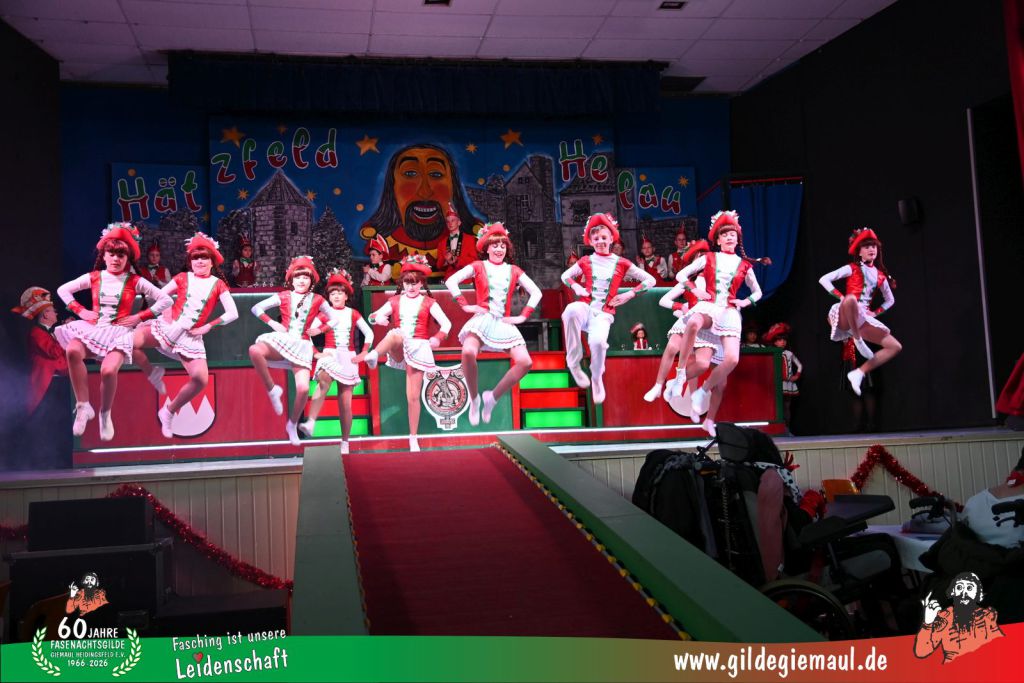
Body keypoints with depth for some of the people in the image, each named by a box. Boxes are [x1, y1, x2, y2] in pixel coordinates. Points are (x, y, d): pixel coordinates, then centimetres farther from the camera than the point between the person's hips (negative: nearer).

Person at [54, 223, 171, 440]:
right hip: (93, 328, 2)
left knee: (108, 371, -32)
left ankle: (105, 414, -1)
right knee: (72, 350, -33)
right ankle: (83, 406, -19)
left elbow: (165, 300, 0)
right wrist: (81, 311, 6)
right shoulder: (94, 277, 9)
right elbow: (63, 290, 19)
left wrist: (139, 317, -4)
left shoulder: (135, 282, 3)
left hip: (119, 332, -2)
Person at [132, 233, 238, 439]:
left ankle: (169, 411, 8)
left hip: (191, 336, 0)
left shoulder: (218, 284, 4)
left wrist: (207, 327, -7)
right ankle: (153, 374, 3)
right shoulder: (183, 278, 7)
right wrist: (166, 312, -6)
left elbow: (232, 314, -3)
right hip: (167, 326, 0)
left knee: (201, 379, -17)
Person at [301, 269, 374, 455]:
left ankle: (345, 443, 10)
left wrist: (363, 354, 6)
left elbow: (369, 333, 13)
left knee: (345, 404, 3)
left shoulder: (353, 314, 8)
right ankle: (310, 423, -49)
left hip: (348, 359, 2)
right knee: (323, 383, -35)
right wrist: (316, 353, -7)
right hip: (329, 356, -2)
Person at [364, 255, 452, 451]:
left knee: (413, 396, -1)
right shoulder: (395, 301, 10)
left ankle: (413, 438, 8)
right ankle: (374, 355, -62)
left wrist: (437, 338, -22)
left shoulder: (428, 303, 5)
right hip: (398, 349, 1)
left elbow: (446, 324, -3)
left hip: (418, 348, -1)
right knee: (396, 334, -37)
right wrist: (378, 318, -18)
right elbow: (373, 316, 6)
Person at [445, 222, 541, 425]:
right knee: (468, 352, -35)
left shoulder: (513, 271, 14)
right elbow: (451, 281, -2)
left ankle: (492, 397, 2)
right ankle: (474, 399, -13)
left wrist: (523, 316, 4)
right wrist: (465, 305, -7)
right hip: (482, 319, -3)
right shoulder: (478, 267, 8)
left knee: (525, 362, -16)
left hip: (504, 323, 3)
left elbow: (536, 292, 14)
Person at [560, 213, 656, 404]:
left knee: (598, 341, -35)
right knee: (571, 309, -40)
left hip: (604, 313, -1)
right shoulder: (585, 262, 10)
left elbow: (650, 280, 10)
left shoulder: (621, 264, 7)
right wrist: (576, 287, 4)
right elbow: (565, 276, 24)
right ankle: (573, 362, -23)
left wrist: (629, 294, 0)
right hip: (585, 308, 1)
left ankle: (597, 379, 1)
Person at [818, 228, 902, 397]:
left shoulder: (880, 275, 16)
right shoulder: (852, 268, 3)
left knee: (896, 347, -2)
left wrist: (875, 313, 13)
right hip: (845, 318, -6)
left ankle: (859, 373, -2)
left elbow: (890, 300, 30)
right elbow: (824, 279, -6)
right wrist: (841, 297, -12)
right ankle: (857, 340, -26)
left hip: (864, 318, 6)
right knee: (851, 298, -43)